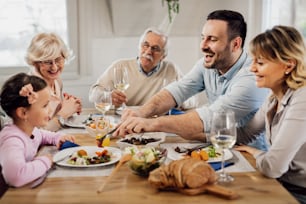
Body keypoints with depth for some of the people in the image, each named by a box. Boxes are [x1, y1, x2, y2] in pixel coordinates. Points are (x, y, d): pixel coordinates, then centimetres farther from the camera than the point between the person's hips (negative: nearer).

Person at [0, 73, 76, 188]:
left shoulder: (30, 129, -1)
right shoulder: (12, 140, -28)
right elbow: (16, 176, -43)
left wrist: (57, 138, 4)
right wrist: (44, 162, -28)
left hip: (30, 187, 7)